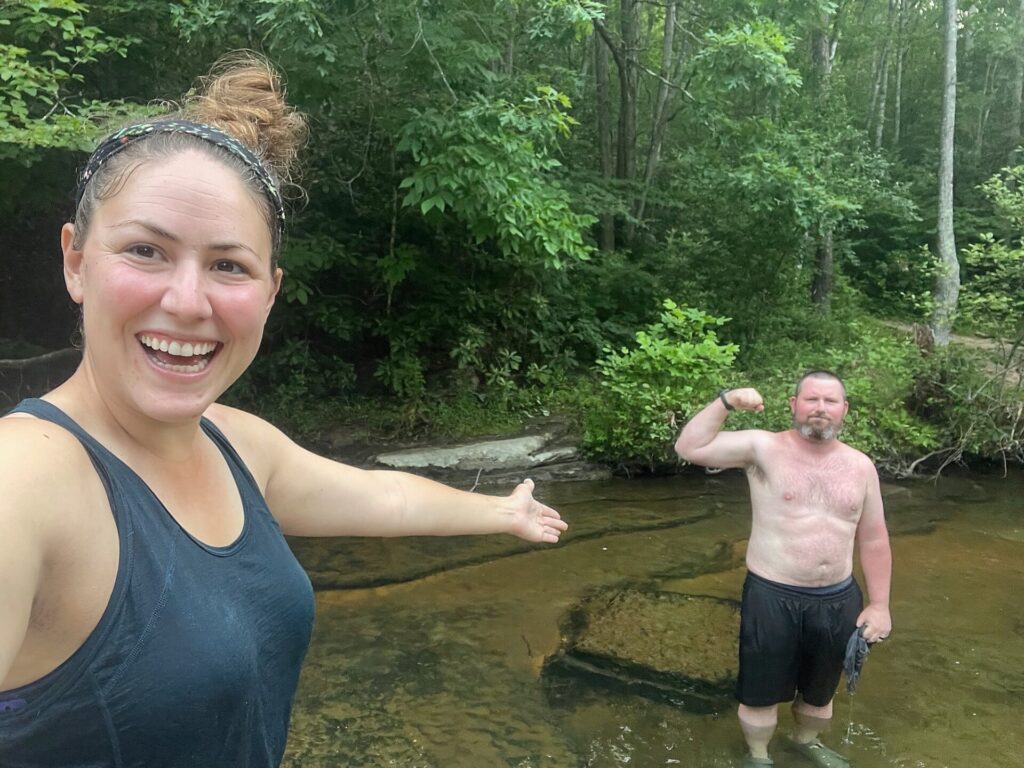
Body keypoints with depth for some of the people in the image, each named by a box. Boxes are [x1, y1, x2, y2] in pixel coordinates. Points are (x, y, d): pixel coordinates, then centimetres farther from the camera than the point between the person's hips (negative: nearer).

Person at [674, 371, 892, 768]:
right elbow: (690, 448, -19)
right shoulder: (764, 448, -11)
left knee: (821, 688, 26)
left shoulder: (860, 466, 1)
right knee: (763, 689, 14)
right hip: (772, 598, -4)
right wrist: (726, 402, -24)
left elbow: (873, 540, 7)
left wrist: (879, 604, 6)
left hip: (838, 601, 4)